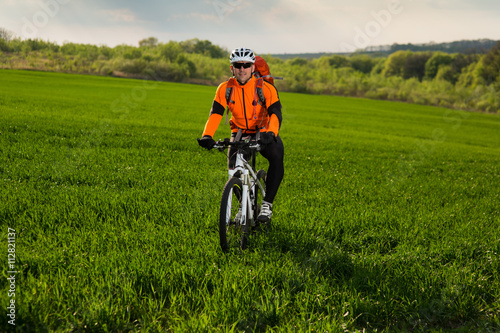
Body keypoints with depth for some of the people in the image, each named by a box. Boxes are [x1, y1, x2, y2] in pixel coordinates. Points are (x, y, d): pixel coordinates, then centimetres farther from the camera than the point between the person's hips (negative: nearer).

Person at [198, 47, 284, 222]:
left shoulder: (265, 88, -17)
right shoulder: (225, 88, -10)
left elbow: (276, 113, -28)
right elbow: (216, 113, -18)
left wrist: (271, 133, -48)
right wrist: (207, 136, -36)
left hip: (264, 134, -2)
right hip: (240, 134, 2)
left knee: (277, 158, -31)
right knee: (234, 167, -23)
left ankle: (267, 203, -17)